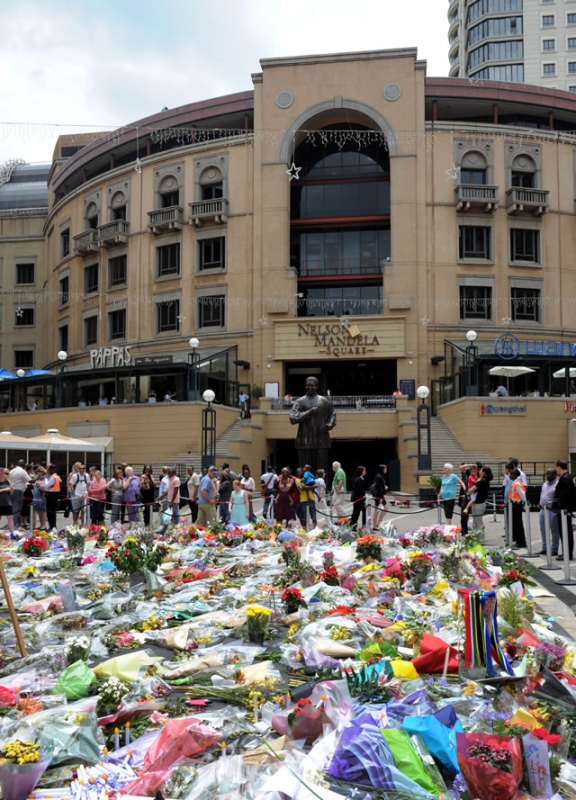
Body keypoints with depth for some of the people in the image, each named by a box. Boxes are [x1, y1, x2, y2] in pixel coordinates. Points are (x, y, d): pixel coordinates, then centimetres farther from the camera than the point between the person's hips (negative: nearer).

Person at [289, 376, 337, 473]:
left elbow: (332, 414, 21)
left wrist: (330, 424, 1)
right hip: (305, 442, 0)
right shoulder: (300, 402, 8)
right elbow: (293, 418, -4)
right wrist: (309, 412, -12)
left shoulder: (324, 401, 12)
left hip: (321, 441, 1)